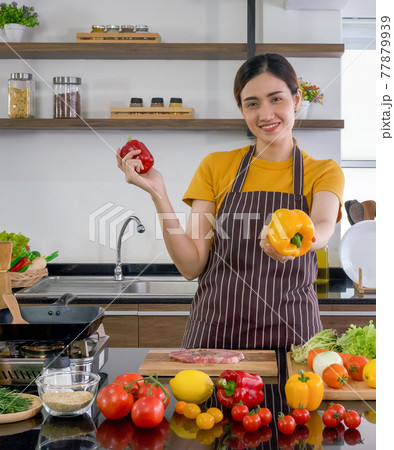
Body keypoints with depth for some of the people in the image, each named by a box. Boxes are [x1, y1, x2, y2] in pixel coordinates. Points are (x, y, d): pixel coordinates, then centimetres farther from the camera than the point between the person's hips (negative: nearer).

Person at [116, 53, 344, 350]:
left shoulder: (324, 172, 3)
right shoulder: (216, 166, 6)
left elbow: (323, 227, -21)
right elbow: (192, 266, -2)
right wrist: (157, 192, -13)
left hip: (290, 336, -1)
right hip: (213, 333, 1)